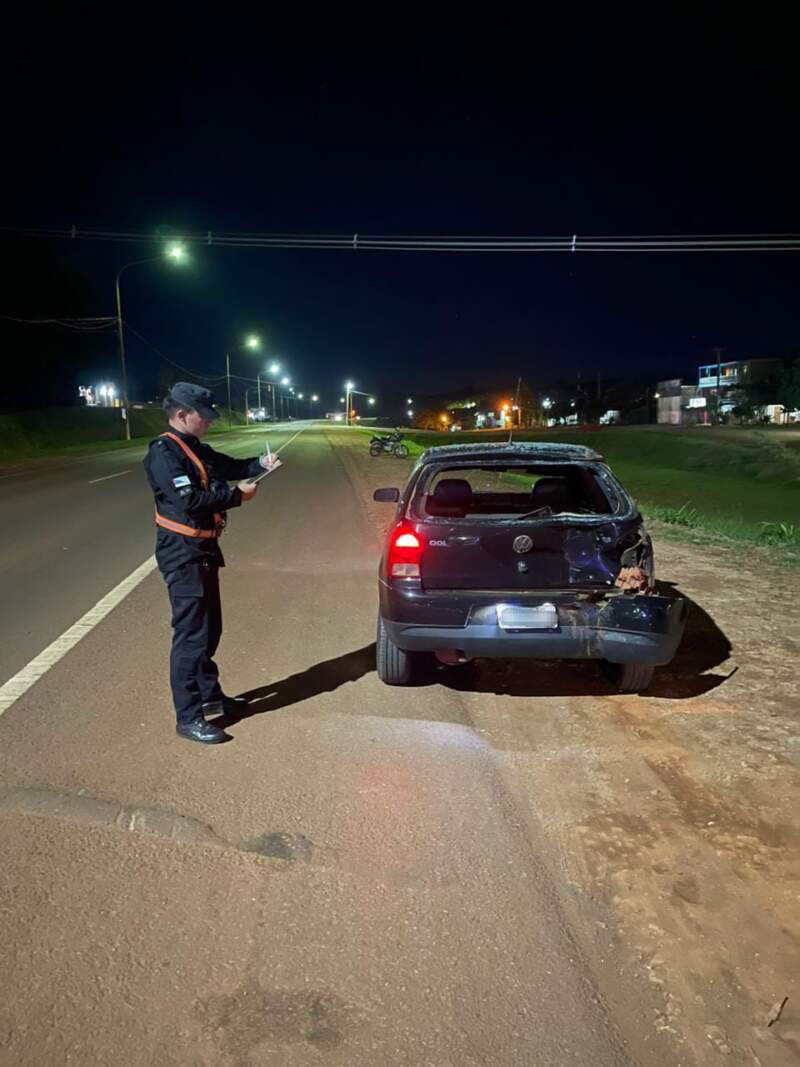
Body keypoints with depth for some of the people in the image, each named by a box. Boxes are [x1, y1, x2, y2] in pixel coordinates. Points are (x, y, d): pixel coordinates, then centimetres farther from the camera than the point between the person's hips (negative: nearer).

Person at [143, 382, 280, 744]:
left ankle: (210, 694, 36)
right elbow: (189, 500, -27)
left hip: (202, 550, 10)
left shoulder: (195, 449, 11)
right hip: (183, 554, -10)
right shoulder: (163, 453, -17)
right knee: (190, 634, -5)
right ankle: (188, 718, 4)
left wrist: (261, 463, 3)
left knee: (209, 628, 20)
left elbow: (229, 466, 22)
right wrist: (237, 496, -18)